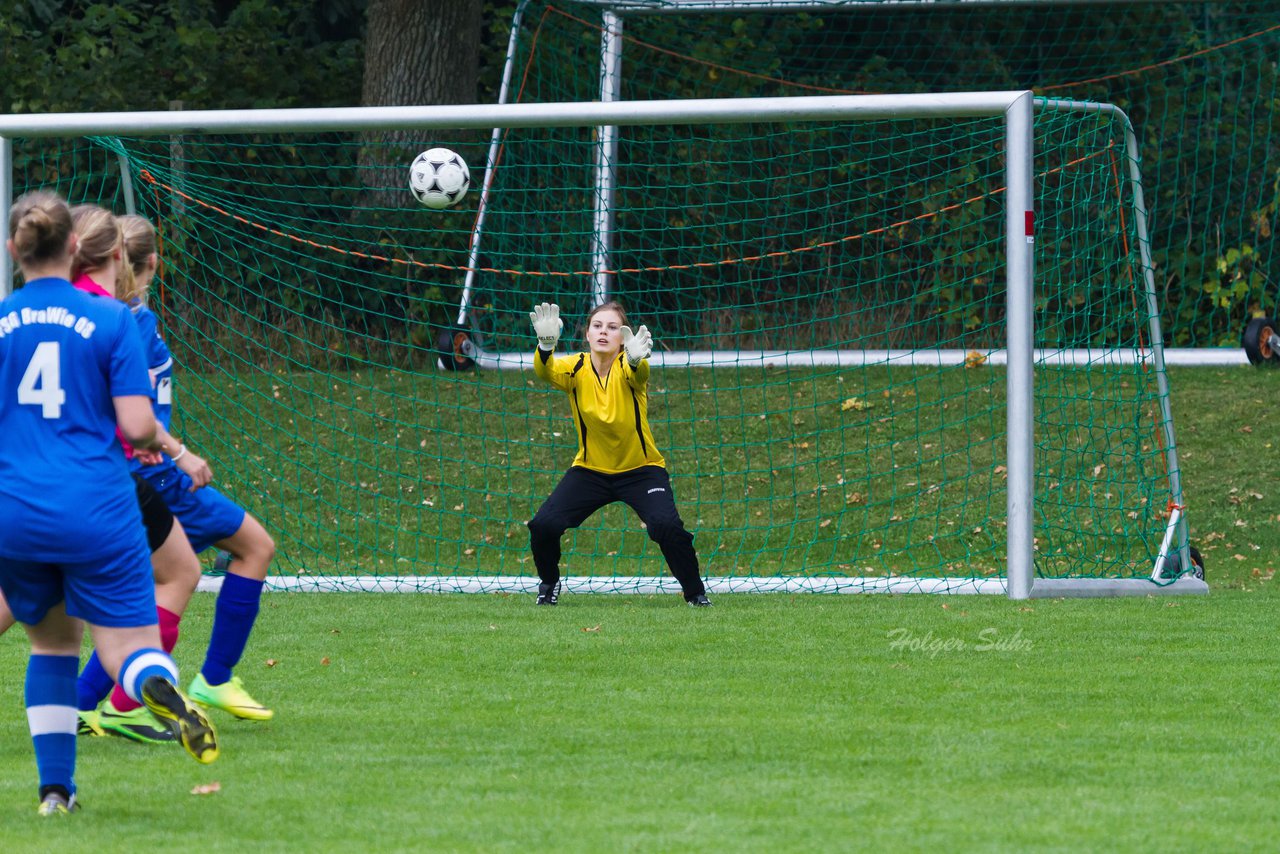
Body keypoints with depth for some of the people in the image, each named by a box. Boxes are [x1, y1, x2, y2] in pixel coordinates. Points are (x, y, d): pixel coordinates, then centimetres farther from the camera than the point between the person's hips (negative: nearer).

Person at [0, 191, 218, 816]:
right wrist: (155, 441, 16)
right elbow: (136, 425, -7)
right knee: (133, 651, 0)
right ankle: (158, 686, -37)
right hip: (95, 508, -2)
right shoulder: (111, 320, -2)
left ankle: (55, 787, 16)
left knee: (52, 640, 23)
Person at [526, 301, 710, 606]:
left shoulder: (627, 367, -17)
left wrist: (636, 359, -68)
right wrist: (546, 344, -56)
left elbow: (638, 373, -42)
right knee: (544, 525, -16)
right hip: (590, 470, 2)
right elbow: (545, 371, -33)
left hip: (641, 470, -2)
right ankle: (549, 581, 15)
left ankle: (695, 592, -3)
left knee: (667, 526, -27)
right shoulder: (575, 368, -11)